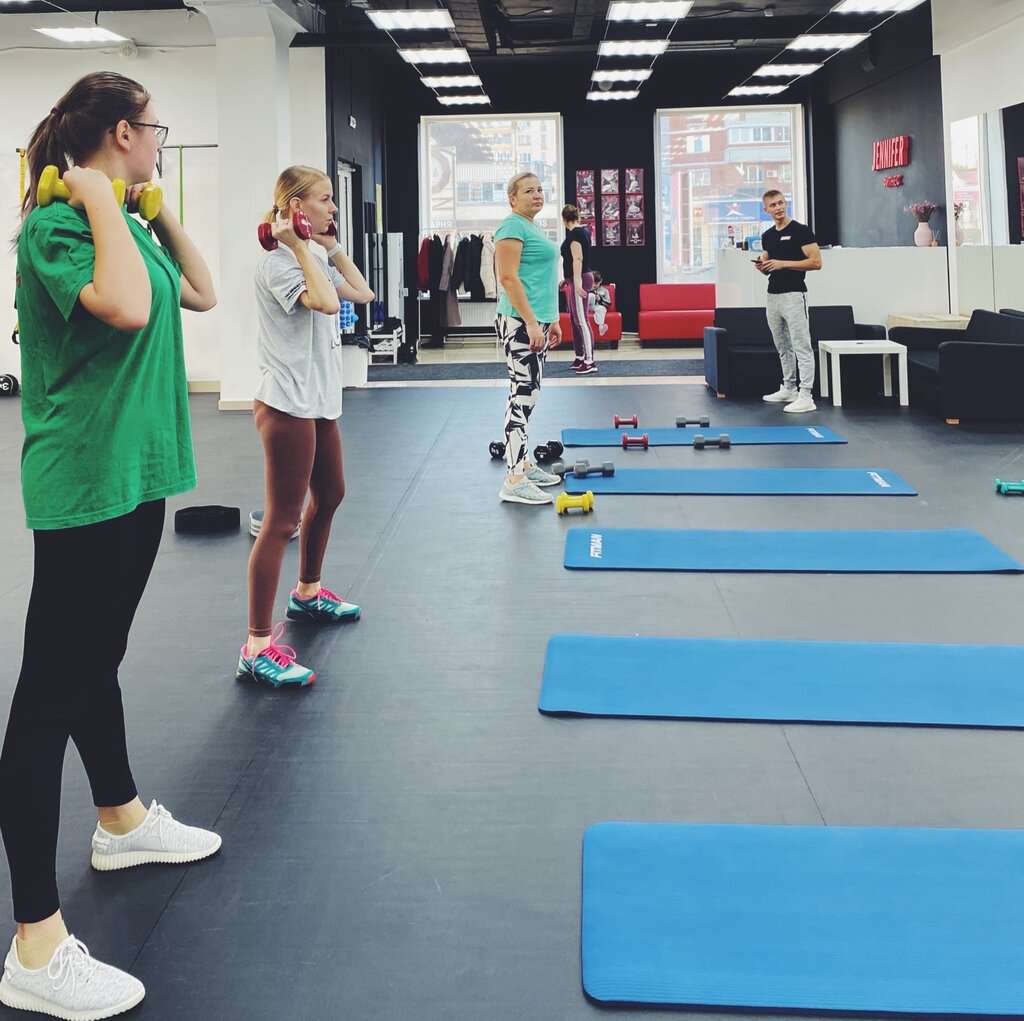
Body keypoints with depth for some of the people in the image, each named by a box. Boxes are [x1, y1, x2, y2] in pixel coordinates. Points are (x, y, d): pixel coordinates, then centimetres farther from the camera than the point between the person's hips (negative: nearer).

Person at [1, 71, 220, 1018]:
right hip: (85, 485, -10)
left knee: (98, 662, 24)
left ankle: (122, 820, 44)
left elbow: (199, 292, 22)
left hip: (134, 472, 10)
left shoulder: (123, 222, 12)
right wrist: (102, 203, -21)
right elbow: (127, 308, -33)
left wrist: (160, 211, 14)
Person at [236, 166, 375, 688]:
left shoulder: (312, 260, 13)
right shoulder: (277, 264, -17)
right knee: (281, 522, -10)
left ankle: (307, 593, 46)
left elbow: (361, 292, 15)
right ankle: (258, 648, -8)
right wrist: (300, 245, -23)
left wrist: (332, 245, 11)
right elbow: (326, 302, -32)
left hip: (319, 401, 10)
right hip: (288, 406, -10)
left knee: (329, 495, 25)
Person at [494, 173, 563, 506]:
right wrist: (531, 323, -23)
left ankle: (523, 464, 22)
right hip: (521, 323, -10)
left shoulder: (532, 228, 18)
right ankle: (514, 482, -11)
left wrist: (552, 320, 22)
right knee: (523, 394, -11)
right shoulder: (512, 227, -11)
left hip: (537, 321, 10)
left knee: (527, 394, 14)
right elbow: (508, 279, -19)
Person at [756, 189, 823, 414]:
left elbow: (816, 262, -14)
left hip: (793, 295, -8)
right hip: (773, 295, 8)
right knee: (783, 347, 15)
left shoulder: (800, 230, -9)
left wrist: (783, 263, -18)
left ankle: (806, 396, -11)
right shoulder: (767, 235, 14)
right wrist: (762, 266, -2)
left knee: (801, 347, -9)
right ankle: (788, 389, 25)